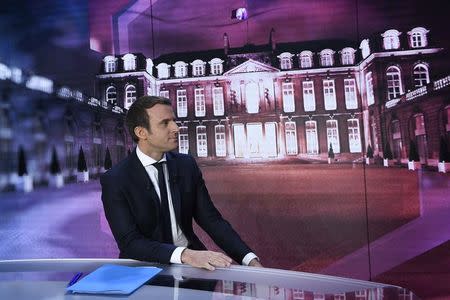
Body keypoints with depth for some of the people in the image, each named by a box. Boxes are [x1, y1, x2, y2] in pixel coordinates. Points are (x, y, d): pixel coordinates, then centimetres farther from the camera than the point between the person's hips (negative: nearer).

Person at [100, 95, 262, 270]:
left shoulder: (187, 165, 1)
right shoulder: (114, 180, -11)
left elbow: (211, 219, 0)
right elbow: (130, 242, -18)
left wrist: (250, 259, -12)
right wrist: (184, 254, -32)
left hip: (193, 257, 3)